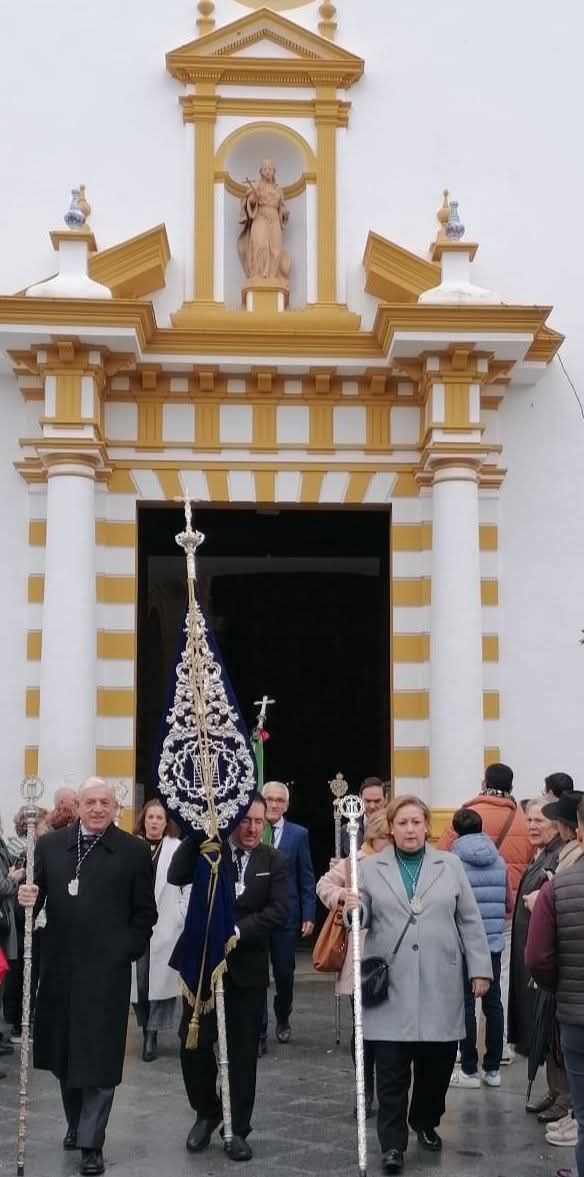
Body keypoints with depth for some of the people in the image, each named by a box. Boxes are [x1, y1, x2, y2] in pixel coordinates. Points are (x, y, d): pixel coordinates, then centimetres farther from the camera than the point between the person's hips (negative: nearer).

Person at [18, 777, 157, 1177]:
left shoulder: (134, 851, -2)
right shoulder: (50, 845, 6)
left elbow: (145, 912, 0)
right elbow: (37, 897, 7)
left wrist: (127, 950, -8)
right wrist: (27, 899, -15)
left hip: (108, 969, -3)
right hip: (59, 967, 4)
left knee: (99, 1056, 0)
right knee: (62, 1053, 15)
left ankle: (91, 1143, 12)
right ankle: (76, 1122, 37)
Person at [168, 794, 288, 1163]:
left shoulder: (275, 862, 1)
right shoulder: (208, 849, 0)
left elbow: (278, 911, -11)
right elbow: (176, 877, -18)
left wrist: (237, 931, -23)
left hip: (247, 968, 0)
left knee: (243, 1052, 7)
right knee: (194, 1044, 1)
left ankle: (239, 1130, 21)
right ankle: (207, 1112, 25)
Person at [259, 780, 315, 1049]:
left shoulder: (298, 834, 2)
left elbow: (306, 878, 3)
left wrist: (309, 916, -2)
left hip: (286, 914, 1)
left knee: (284, 973, 10)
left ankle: (283, 1021, 34)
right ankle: (259, 1031, 11)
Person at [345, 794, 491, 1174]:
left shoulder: (450, 865, 6)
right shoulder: (369, 868, 5)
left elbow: (470, 921, 7)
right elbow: (363, 921, 6)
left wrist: (480, 969, 2)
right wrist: (353, 910, -17)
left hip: (440, 986, 1)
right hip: (391, 987, -1)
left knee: (437, 1065, 11)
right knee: (392, 1072, -1)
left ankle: (426, 1123, 33)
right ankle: (393, 1143, 7)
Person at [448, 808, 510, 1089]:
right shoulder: (499, 862, 4)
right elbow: (509, 905, 9)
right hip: (493, 943, 4)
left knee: (466, 1005, 2)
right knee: (493, 1004, 10)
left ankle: (469, 1070, 6)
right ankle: (493, 1069, 16)